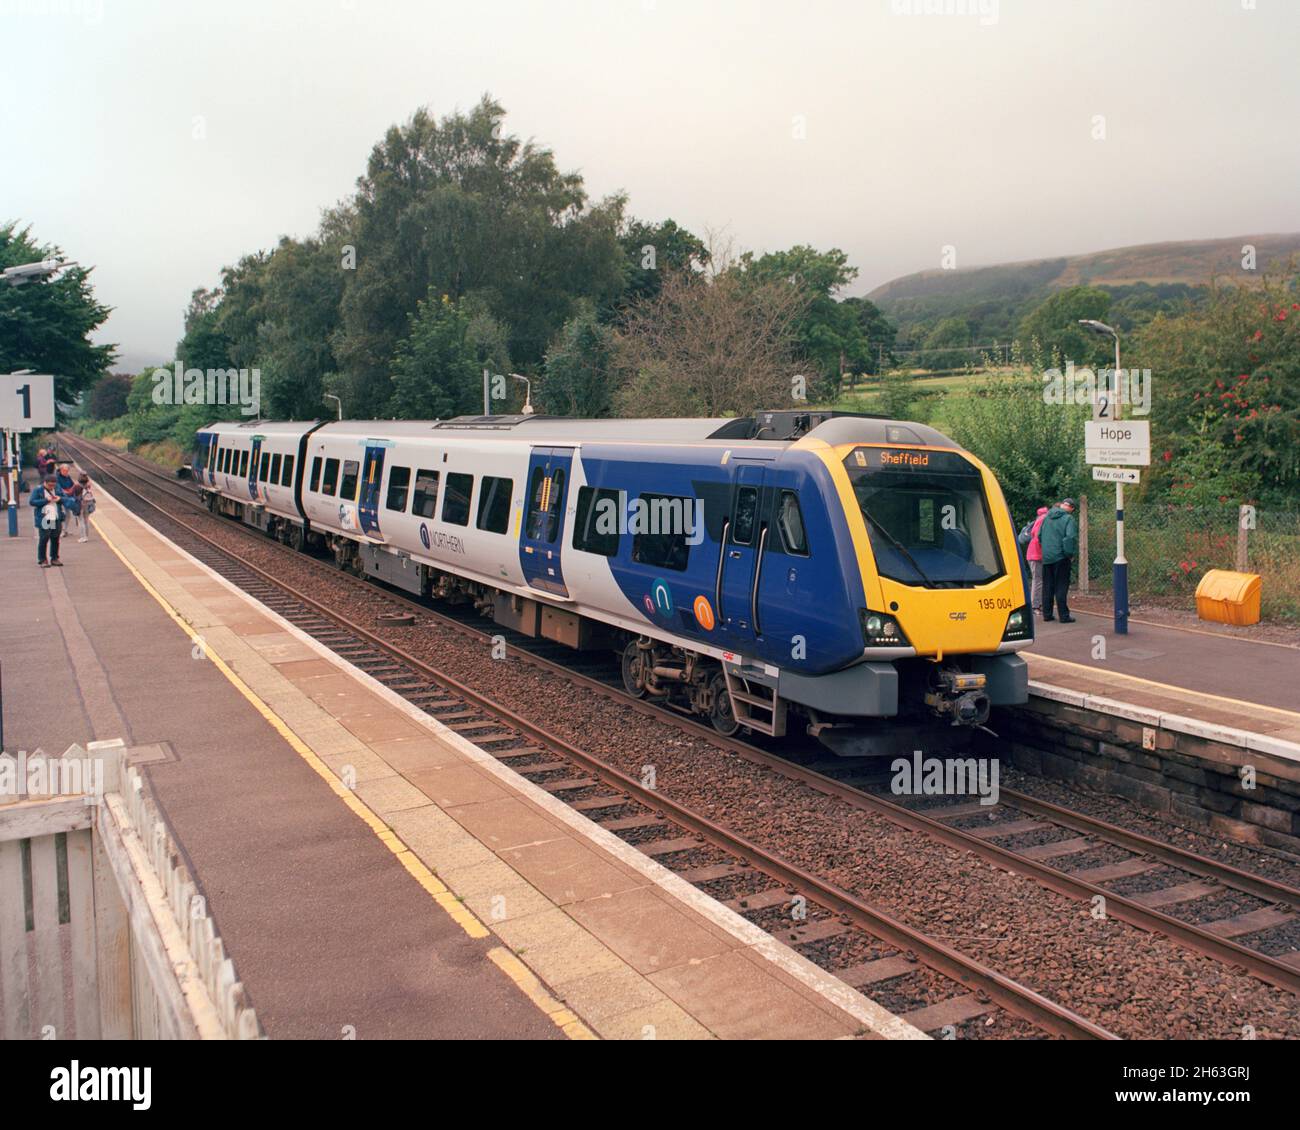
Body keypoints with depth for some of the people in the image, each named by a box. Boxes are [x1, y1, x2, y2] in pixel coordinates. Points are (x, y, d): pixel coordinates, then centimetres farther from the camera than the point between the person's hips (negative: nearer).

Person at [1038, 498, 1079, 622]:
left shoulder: (1047, 517, 9)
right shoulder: (1069, 519, -10)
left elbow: (1039, 535, 13)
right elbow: (1071, 537, -20)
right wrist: (1071, 554, -10)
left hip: (1046, 557, 5)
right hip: (1061, 557, -5)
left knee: (1047, 586, 12)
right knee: (1061, 586, -1)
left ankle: (1047, 614, 15)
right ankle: (1064, 615, -1)